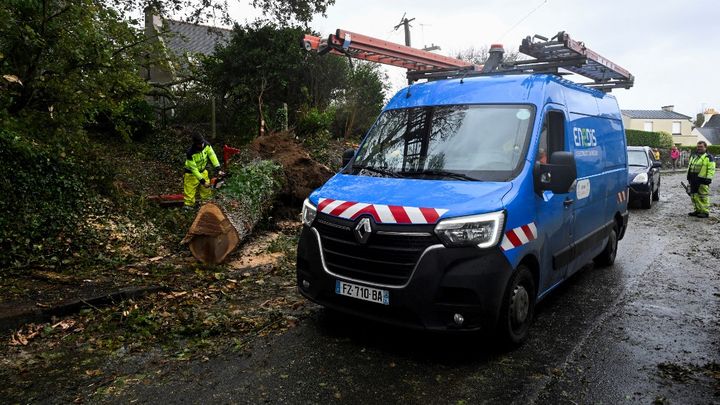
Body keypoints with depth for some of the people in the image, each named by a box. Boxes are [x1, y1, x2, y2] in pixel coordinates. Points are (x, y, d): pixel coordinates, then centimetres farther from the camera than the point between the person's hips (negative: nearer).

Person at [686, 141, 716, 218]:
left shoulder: (708, 157, -3)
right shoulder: (693, 156, 17)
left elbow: (711, 169, -9)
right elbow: (689, 166, 23)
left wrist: (709, 178, -17)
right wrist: (688, 177, 18)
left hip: (702, 180, -7)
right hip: (693, 180, 7)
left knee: (703, 196, -6)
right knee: (694, 196, 12)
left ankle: (705, 212, 0)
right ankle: (698, 210, 22)